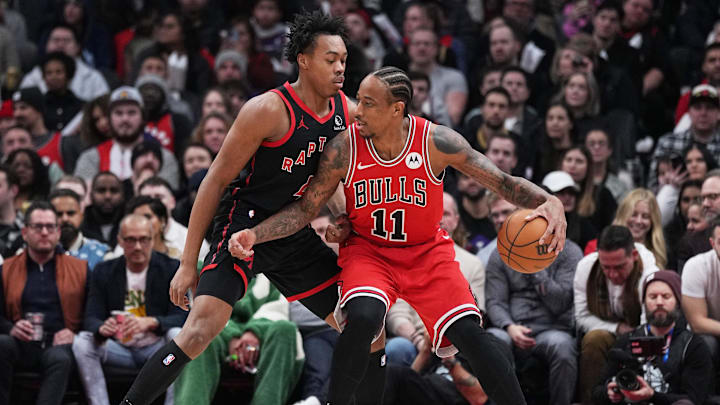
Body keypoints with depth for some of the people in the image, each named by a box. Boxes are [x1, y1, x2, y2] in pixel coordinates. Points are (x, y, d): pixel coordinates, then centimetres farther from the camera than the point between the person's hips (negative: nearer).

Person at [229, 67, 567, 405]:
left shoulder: (437, 142, -18)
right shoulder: (344, 148, -16)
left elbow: (504, 182, -13)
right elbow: (305, 210, -5)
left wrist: (549, 202, -31)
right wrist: (254, 234, -19)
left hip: (427, 251, 1)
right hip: (367, 249, -1)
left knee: (468, 333, -17)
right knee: (363, 318, -31)